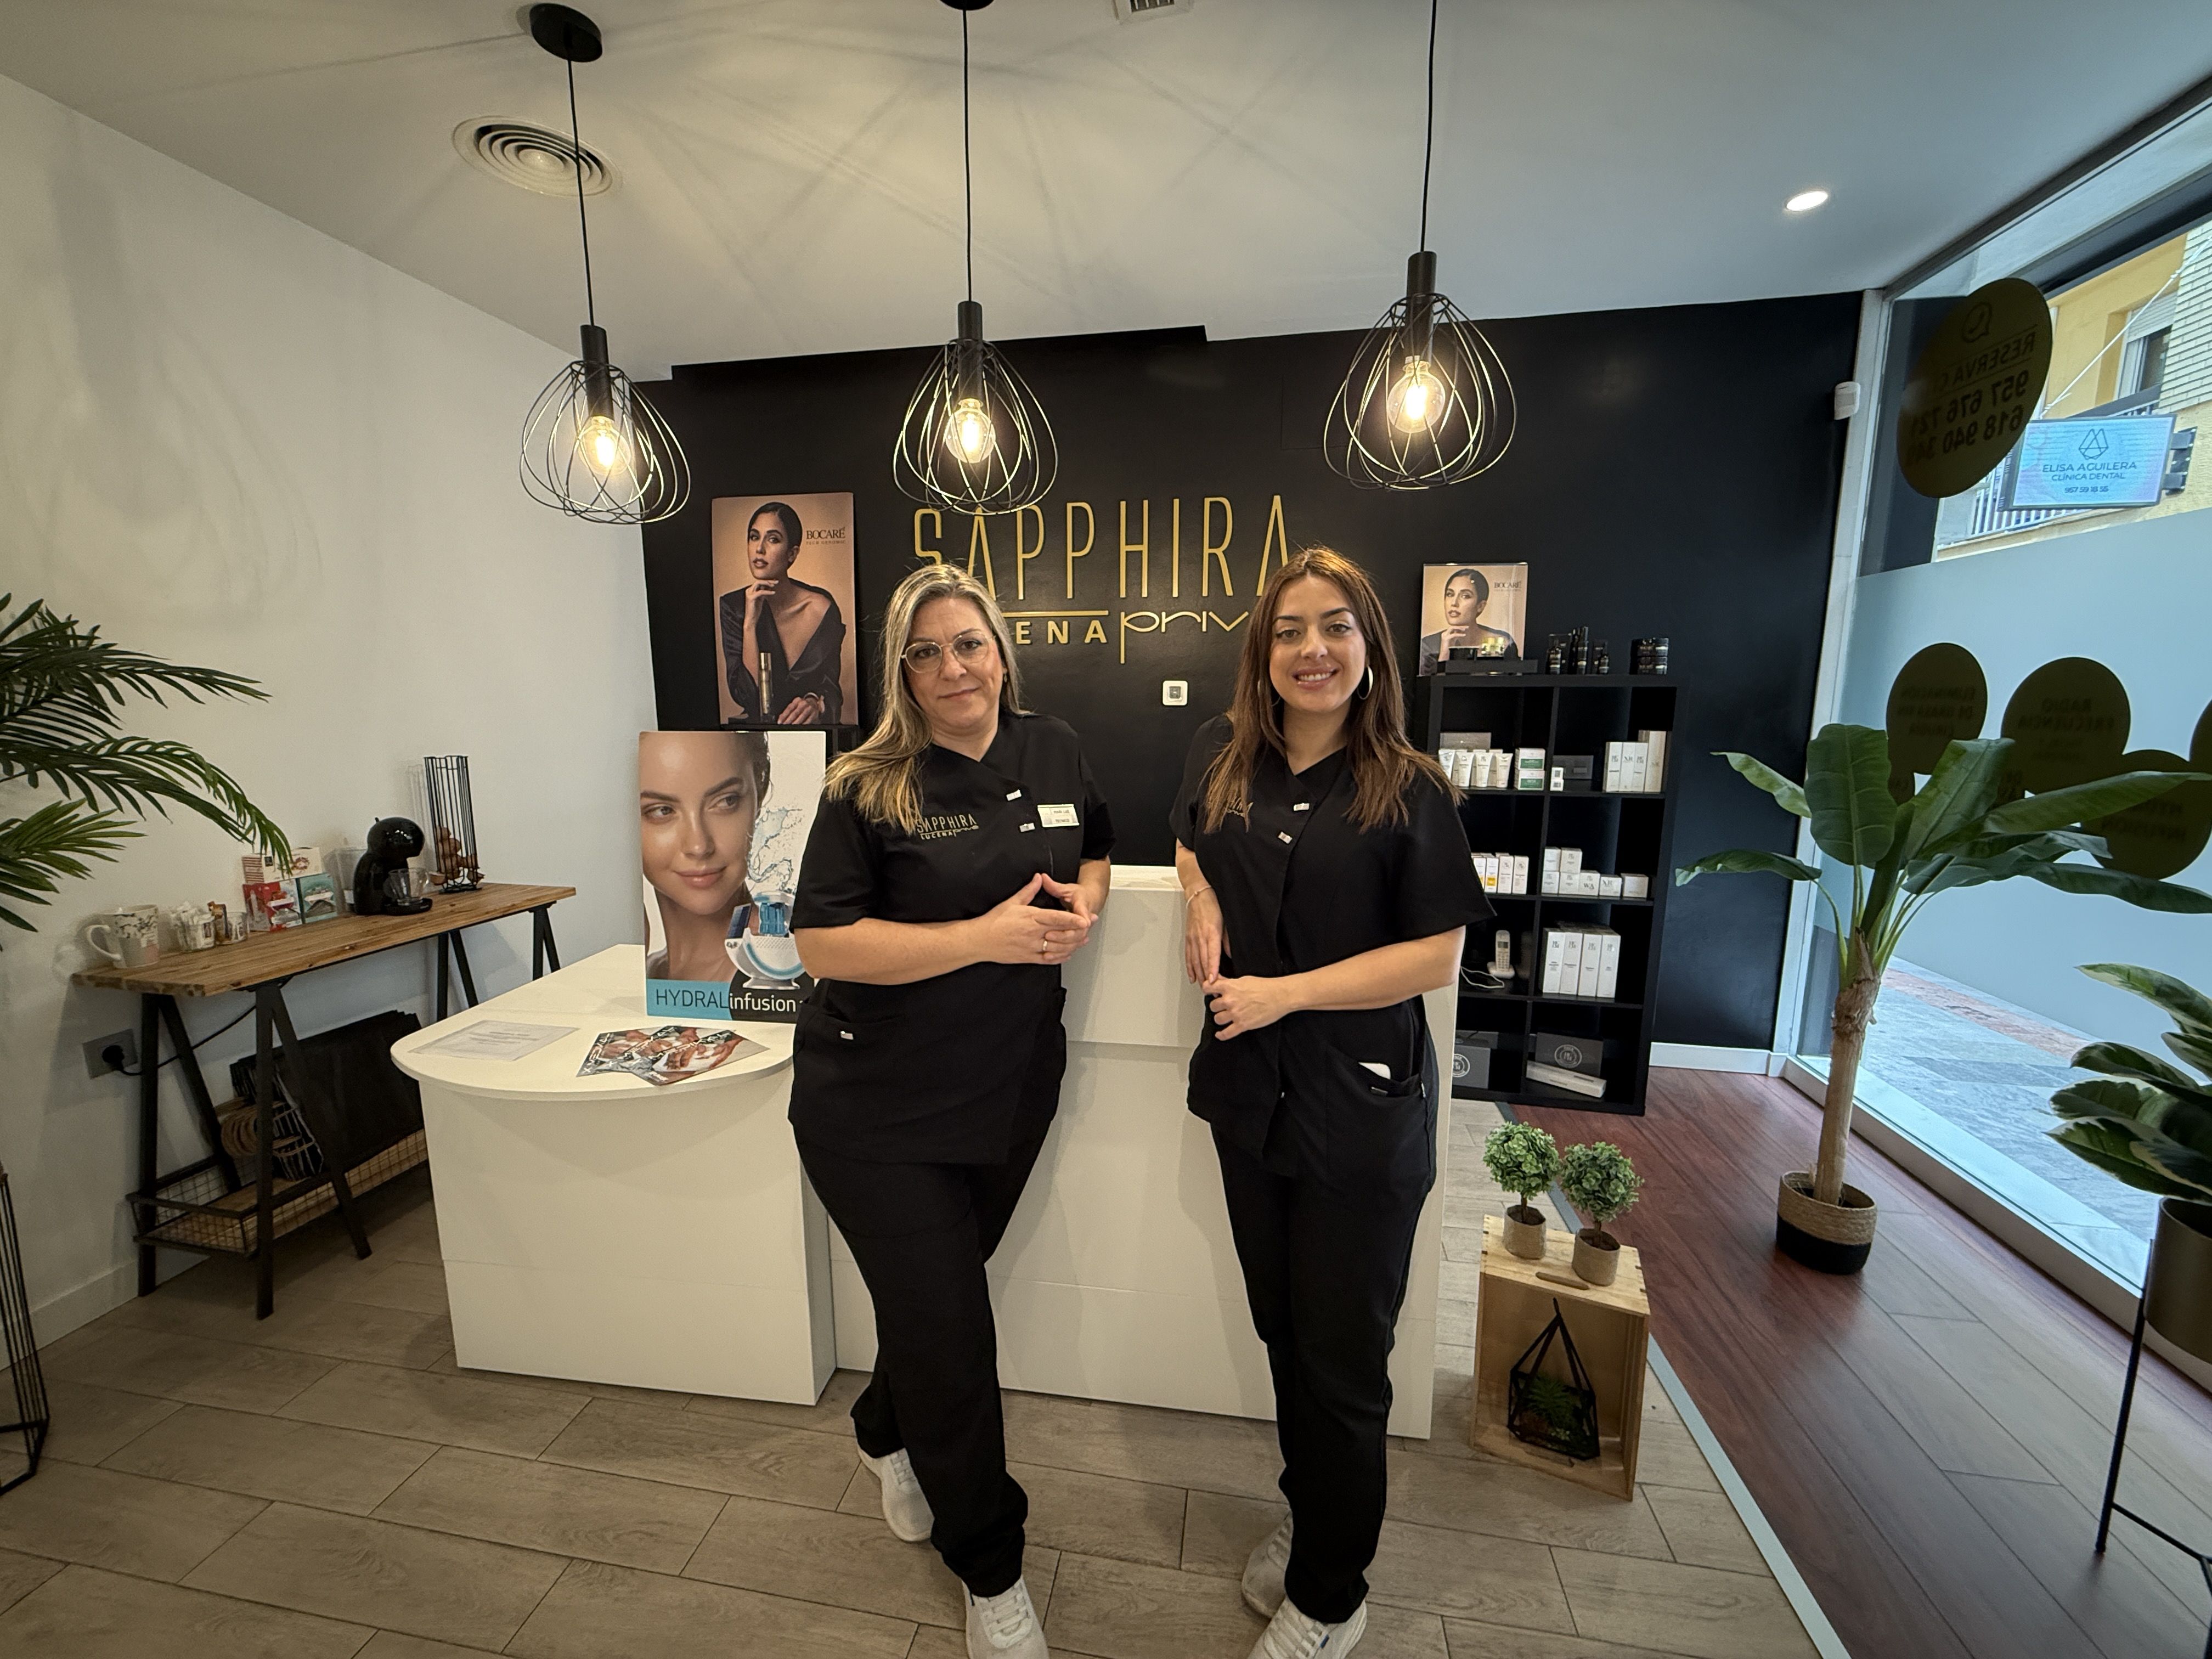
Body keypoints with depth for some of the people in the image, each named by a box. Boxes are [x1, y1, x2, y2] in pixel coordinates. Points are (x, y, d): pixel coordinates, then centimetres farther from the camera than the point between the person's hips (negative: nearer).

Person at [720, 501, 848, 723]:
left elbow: (832, 688, 0)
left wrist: (815, 703, -22)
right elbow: (745, 695, -8)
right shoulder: (733, 606, 1)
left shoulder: (821, 608, -5)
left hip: (812, 734, 0)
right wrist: (750, 623, -16)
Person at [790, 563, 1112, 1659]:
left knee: (940, 1291, 24)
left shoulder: (1053, 753, 1)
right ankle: (991, 1570, 34)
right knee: (949, 1330, 5)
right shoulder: (868, 787, -13)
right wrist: (986, 935, -26)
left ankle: (886, 1436, 58)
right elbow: (821, 943, -17)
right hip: (876, 1108, -4)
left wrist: (1082, 903, -8)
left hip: (1011, 1093, 5)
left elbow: (1092, 851, 16)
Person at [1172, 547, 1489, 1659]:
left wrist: (1286, 992, -18)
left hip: (1362, 1109, -4)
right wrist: (1203, 904, -2)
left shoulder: (1411, 791, -11)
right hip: (1251, 1093, 4)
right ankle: (1307, 1519, 51)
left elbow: (1436, 956, -13)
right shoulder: (1224, 753, 0)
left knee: (1344, 1362, 13)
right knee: (1283, 1330, 23)